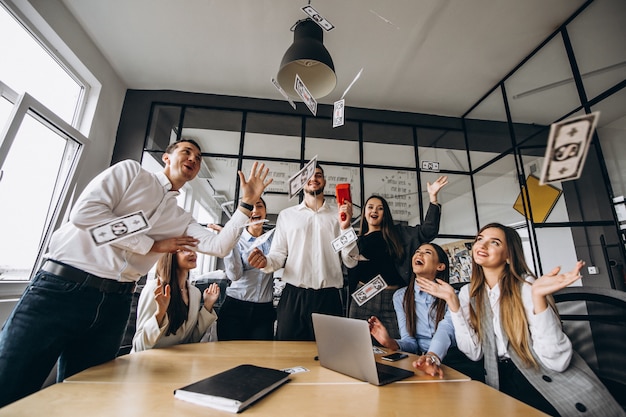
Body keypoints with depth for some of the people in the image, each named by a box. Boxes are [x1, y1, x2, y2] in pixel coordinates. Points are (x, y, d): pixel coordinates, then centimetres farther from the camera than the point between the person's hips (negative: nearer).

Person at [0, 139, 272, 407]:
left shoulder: (181, 219, 13)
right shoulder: (130, 171, 3)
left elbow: (219, 246, 0)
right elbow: (84, 212, -10)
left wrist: (247, 204, -5)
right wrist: (153, 245, -8)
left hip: (115, 301, 5)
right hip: (63, 286, -4)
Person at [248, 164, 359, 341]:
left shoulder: (339, 216, 7)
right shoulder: (286, 215, 10)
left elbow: (351, 261, 2)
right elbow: (278, 255, 5)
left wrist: (345, 227, -11)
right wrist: (265, 262, -16)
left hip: (329, 298, 0)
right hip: (293, 297, 0)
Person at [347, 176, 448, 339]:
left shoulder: (397, 233, 9)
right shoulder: (358, 239, 11)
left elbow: (427, 231, -4)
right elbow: (352, 273, 13)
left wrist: (433, 198, -9)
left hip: (392, 296, 0)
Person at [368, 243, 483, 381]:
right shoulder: (400, 296, 6)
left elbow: (445, 331, -20)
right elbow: (409, 341, 1)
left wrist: (432, 357, -41)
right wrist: (391, 343, -23)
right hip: (419, 358, 1)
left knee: (475, 374, -31)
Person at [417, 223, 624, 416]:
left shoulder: (527, 286, -11)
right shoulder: (468, 293, 0)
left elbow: (556, 361, -17)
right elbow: (473, 352, -6)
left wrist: (538, 296, -27)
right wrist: (452, 300, -12)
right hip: (504, 382, 2)